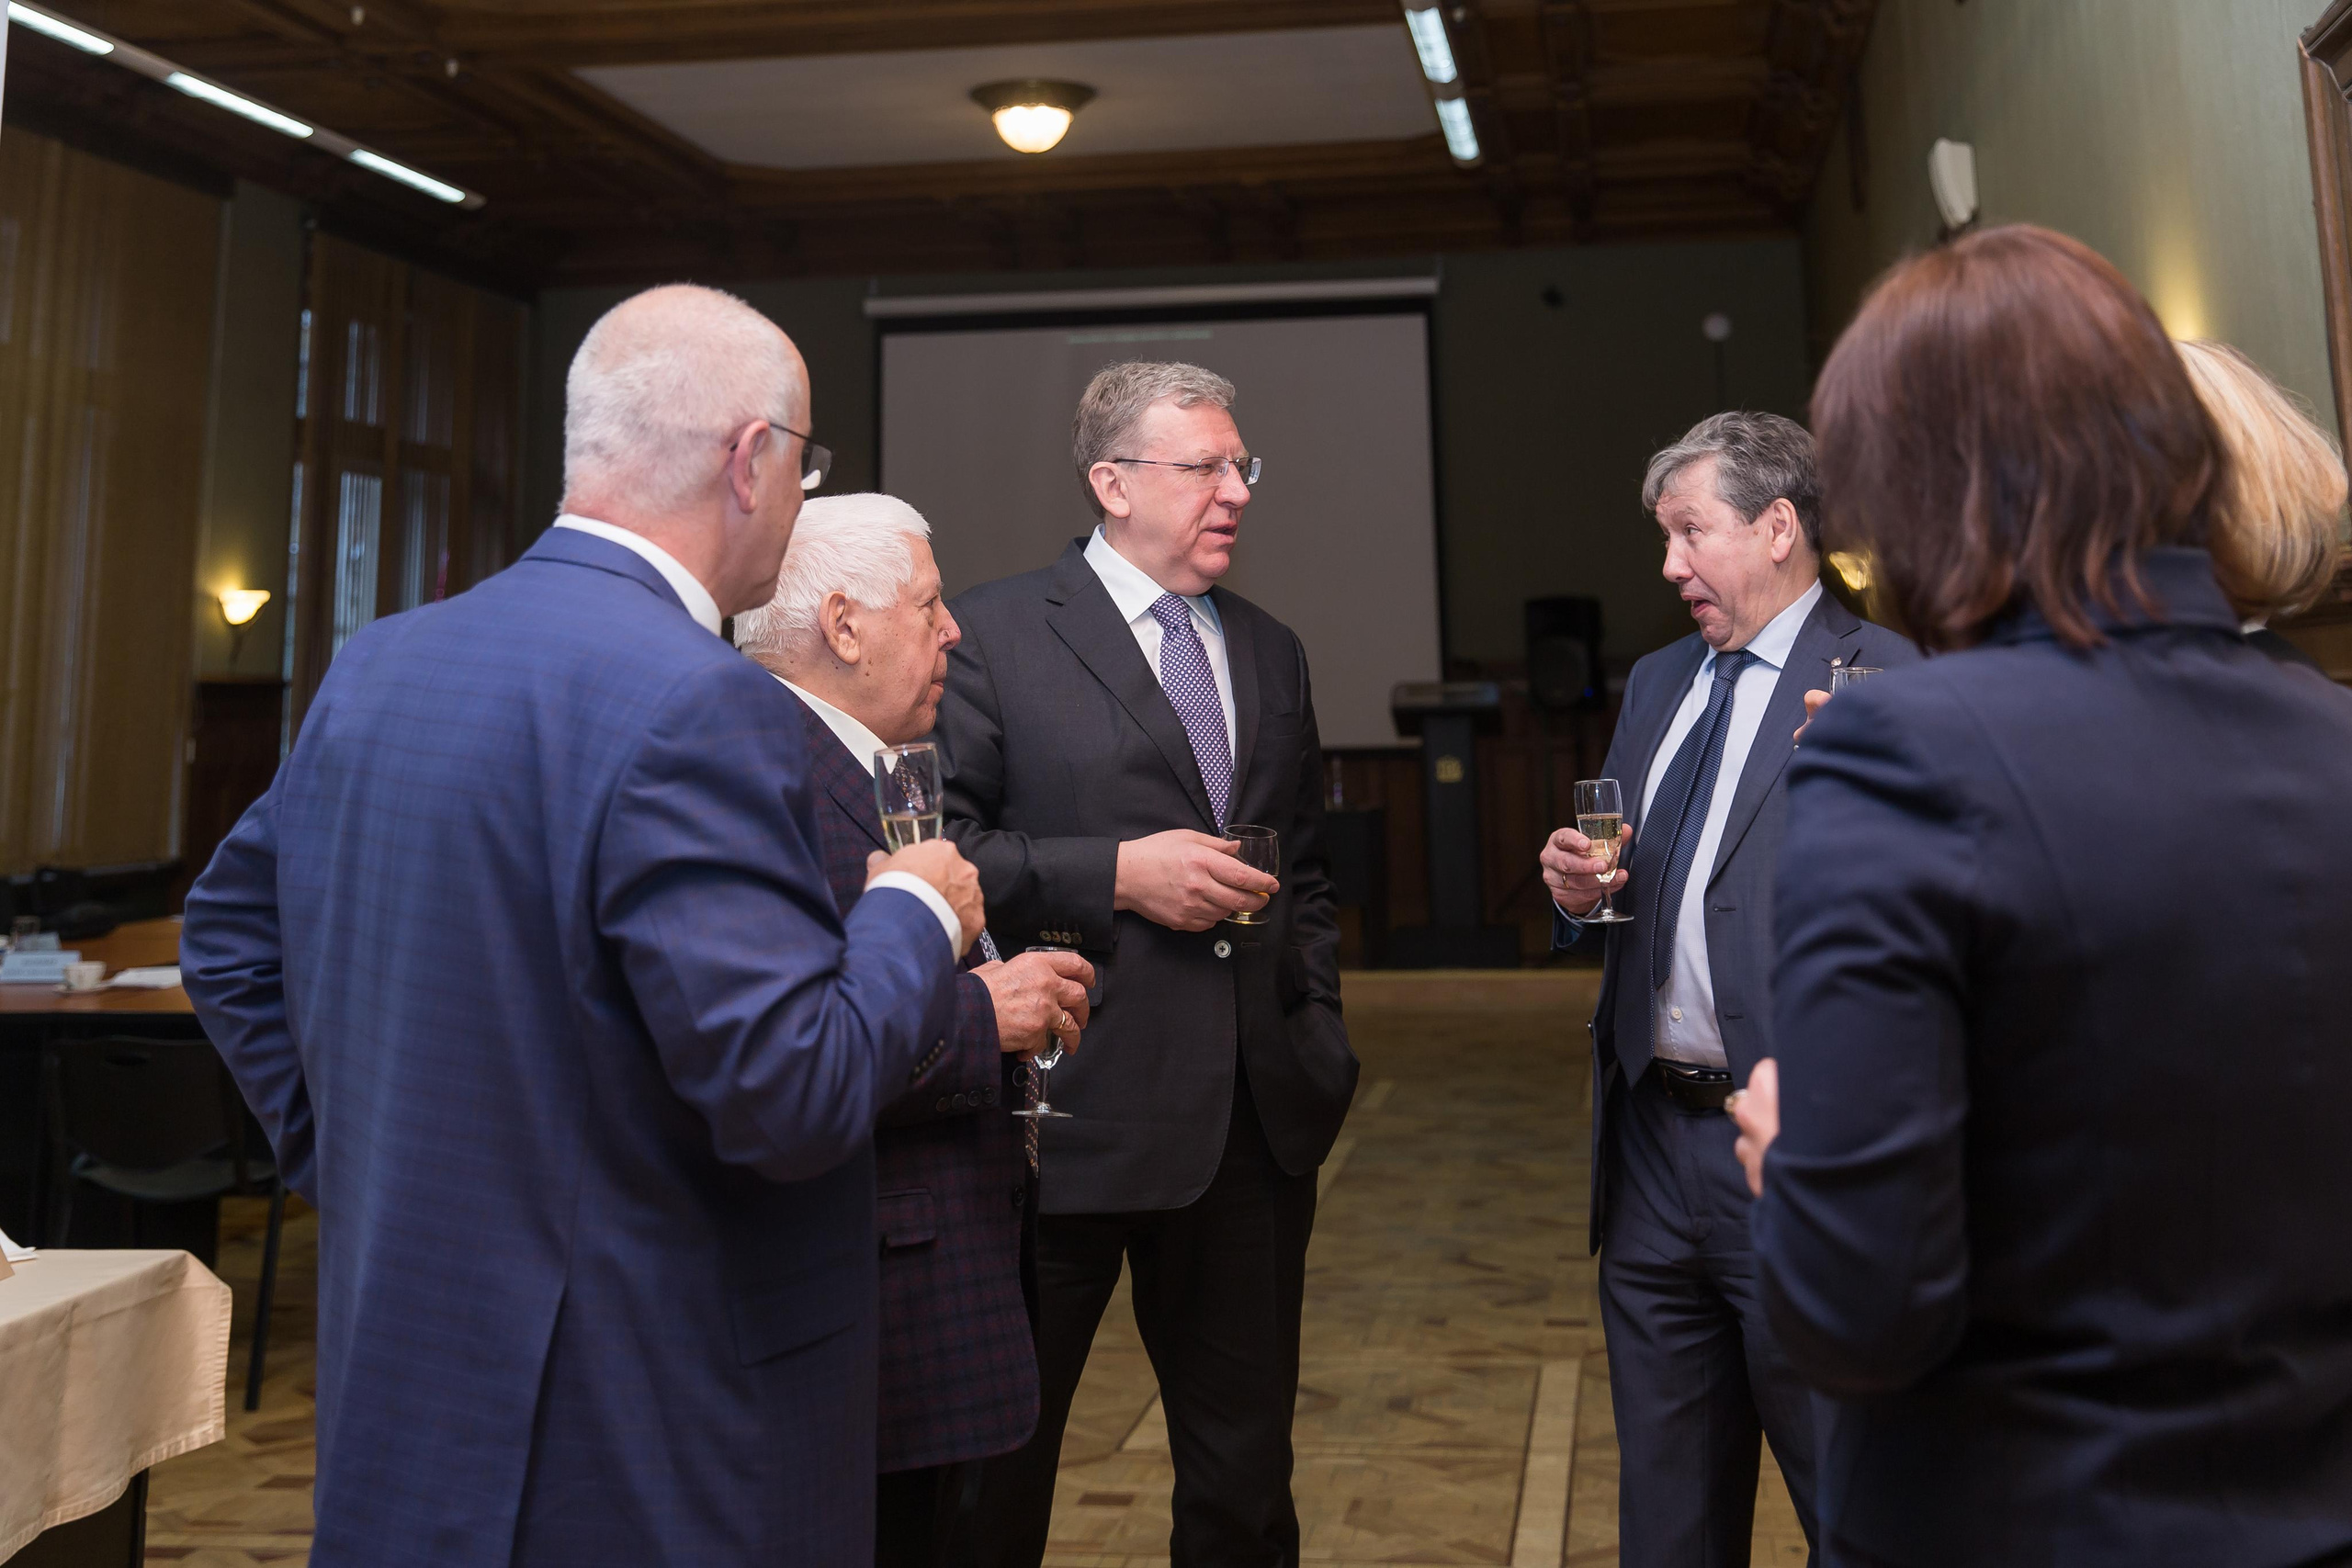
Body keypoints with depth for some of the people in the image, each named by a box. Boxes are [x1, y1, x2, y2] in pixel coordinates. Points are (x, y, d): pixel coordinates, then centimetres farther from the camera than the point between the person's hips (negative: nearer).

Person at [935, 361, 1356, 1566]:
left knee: (1245, 1466, 16)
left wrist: (1318, 1022, 12)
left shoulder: (1272, 653, 14)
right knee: (1003, 1456, 10)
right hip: (1071, 1106, -5)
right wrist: (1117, 873, -17)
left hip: (1257, 1109, 5)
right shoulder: (995, 633, -5)